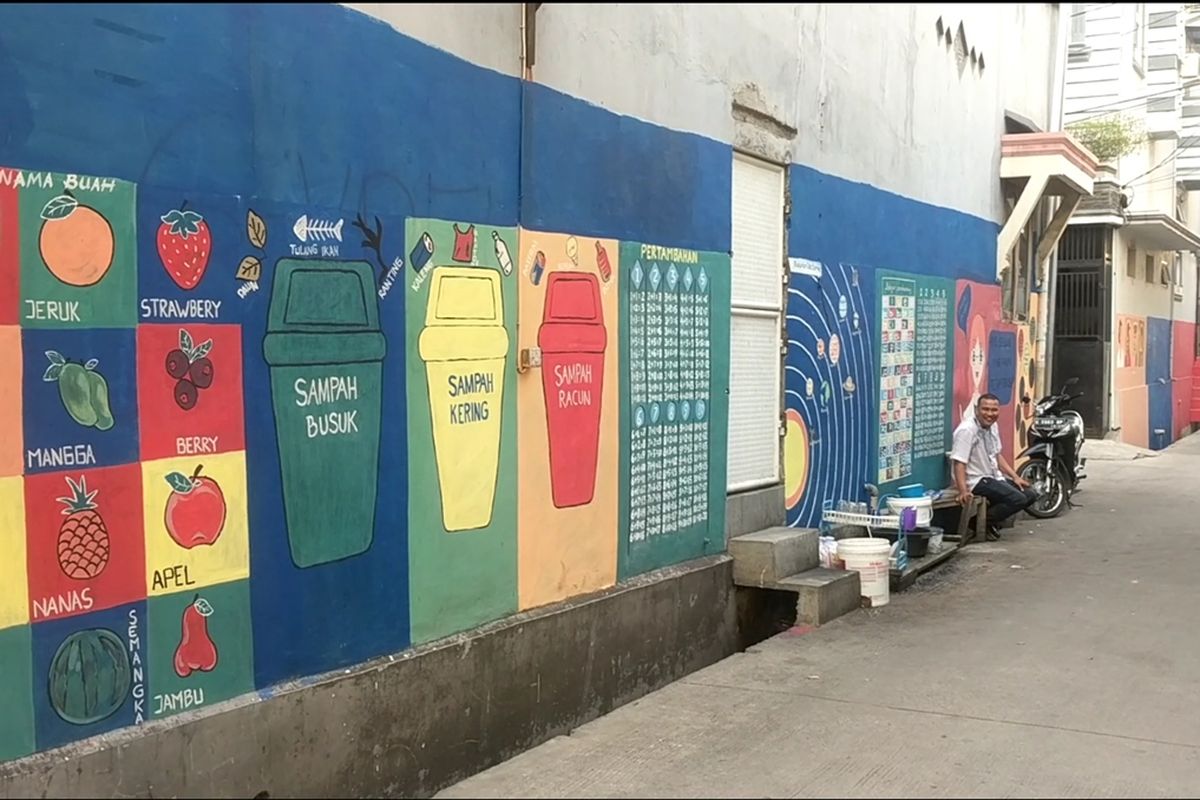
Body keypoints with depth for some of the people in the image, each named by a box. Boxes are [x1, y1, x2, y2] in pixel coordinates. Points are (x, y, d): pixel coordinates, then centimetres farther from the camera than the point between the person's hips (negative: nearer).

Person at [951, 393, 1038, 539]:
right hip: (976, 481, -10)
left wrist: (1015, 477, 12)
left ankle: (993, 518, 11)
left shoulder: (993, 426, 8)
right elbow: (959, 462, -25)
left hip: (994, 477, 10)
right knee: (1018, 499, -22)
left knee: (1030, 494, 7)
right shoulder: (967, 429, -20)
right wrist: (963, 491, -35)